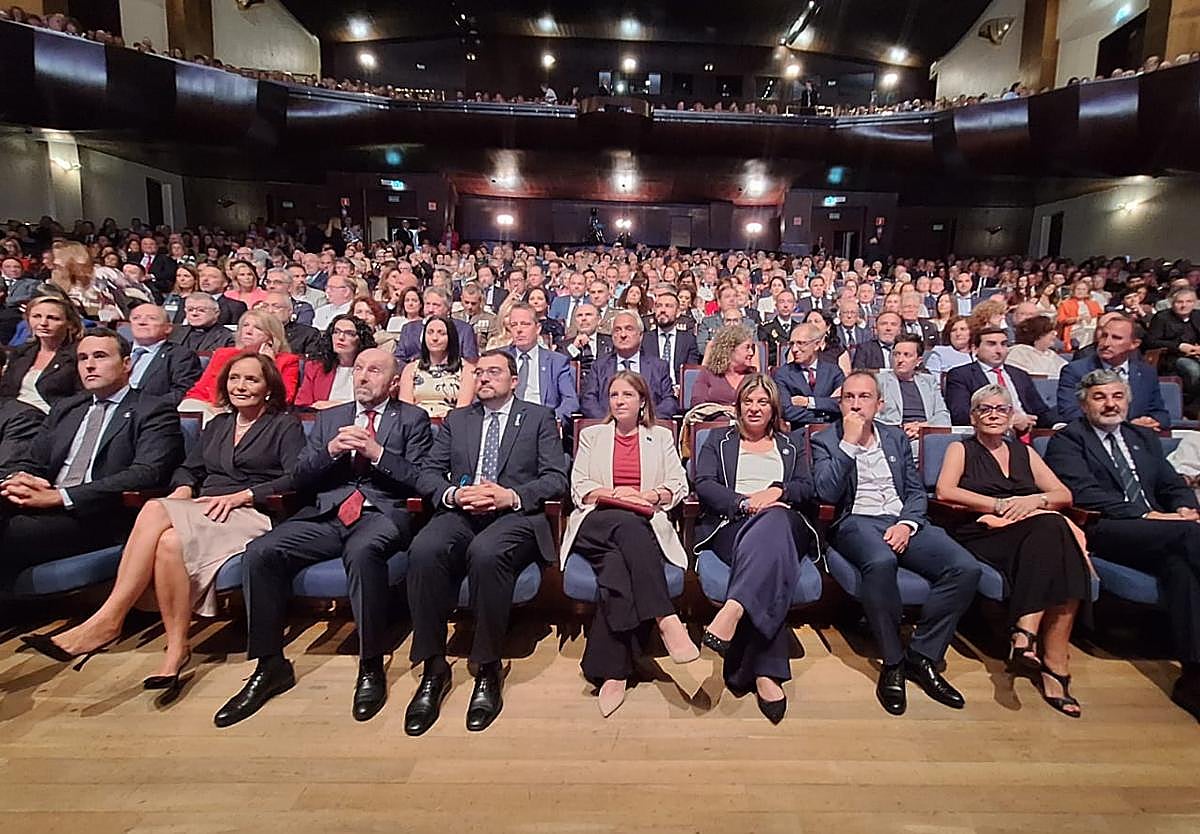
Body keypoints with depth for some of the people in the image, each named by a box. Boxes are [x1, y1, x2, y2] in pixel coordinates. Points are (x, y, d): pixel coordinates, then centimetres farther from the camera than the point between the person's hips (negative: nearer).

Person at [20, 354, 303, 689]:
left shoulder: (286, 426, 7)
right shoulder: (218, 425, 28)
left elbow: (296, 478, -8)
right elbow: (187, 469, 23)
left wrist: (241, 496, -16)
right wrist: (183, 489, -1)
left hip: (247, 516, -5)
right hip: (204, 512, 5)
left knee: (155, 511, -29)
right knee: (169, 542, -30)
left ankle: (107, 620, -20)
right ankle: (176, 649, -26)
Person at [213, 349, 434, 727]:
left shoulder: (412, 419, 11)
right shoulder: (328, 418, 23)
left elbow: (421, 481, 1)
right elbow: (300, 478, 15)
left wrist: (377, 452, -11)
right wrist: (330, 450, -4)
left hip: (382, 514, -4)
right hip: (326, 515, 5)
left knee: (362, 551, -37)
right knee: (259, 553, -20)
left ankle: (371, 667, -21)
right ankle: (270, 665, -5)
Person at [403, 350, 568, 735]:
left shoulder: (539, 417, 14)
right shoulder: (456, 419, 23)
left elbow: (557, 478, 3)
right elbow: (427, 474, 14)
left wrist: (511, 495, -14)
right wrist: (452, 494, -9)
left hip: (515, 515, -3)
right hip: (460, 513, 3)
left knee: (486, 553, -37)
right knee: (424, 550, -30)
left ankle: (488, 671, -18)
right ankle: (433, 668, -16)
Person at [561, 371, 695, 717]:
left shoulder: (661, 436, 23)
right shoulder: (591, 435, 23)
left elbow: (678, 485, 11)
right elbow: (579, 489, 11)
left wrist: (649, 496, -10)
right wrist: (614, 494, -8)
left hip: (645, 525, 1)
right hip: (596, 523, 0)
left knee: (618, 564, -35)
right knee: (627, 526, -38)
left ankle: (610, 672, -38)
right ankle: (666, 618, -46)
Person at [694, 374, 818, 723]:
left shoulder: (791, 445, 30)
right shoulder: (718, 440, 23)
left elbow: (806, 487, 15)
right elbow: (704, 484, 6)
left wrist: (777, 491, -9)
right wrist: (745, 503, -11)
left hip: (784, 522, 2)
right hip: (731, 524, -1)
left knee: (772, 523, -39)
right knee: (771, 547, -38)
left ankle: (733, 610, -56)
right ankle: (766, 673, -47)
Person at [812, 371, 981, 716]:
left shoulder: (896, 438, 19)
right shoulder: (825, 441, 7)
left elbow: (917, 491, 14)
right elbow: (826, 493, -9)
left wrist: (907, 523, -6)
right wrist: (850, 442, -10)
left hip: (902, 520, 5)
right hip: (857, 522, -4)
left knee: (966, 568, -21)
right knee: (881, 562, -38)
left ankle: (921, 655, -7)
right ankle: (893, 662, -17)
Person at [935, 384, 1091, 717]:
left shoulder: (1023, 452, 27)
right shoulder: (961, 449, 14)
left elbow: (1064, 495, 19)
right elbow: (945, 491, -5)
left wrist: (1034, 500, -4)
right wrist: (1001, 505, -10)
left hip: (1036, 533, 4)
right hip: (981, 534, -4)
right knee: (1051, 530, -33)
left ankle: (1026, 631, -31)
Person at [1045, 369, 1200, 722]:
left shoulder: (1144, 438, 28)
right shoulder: (1067, 440, 6)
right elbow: (1083, 492, -8)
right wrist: (1146, 515, -16)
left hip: (1157, 533, 6)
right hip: (1101, 531, -5)